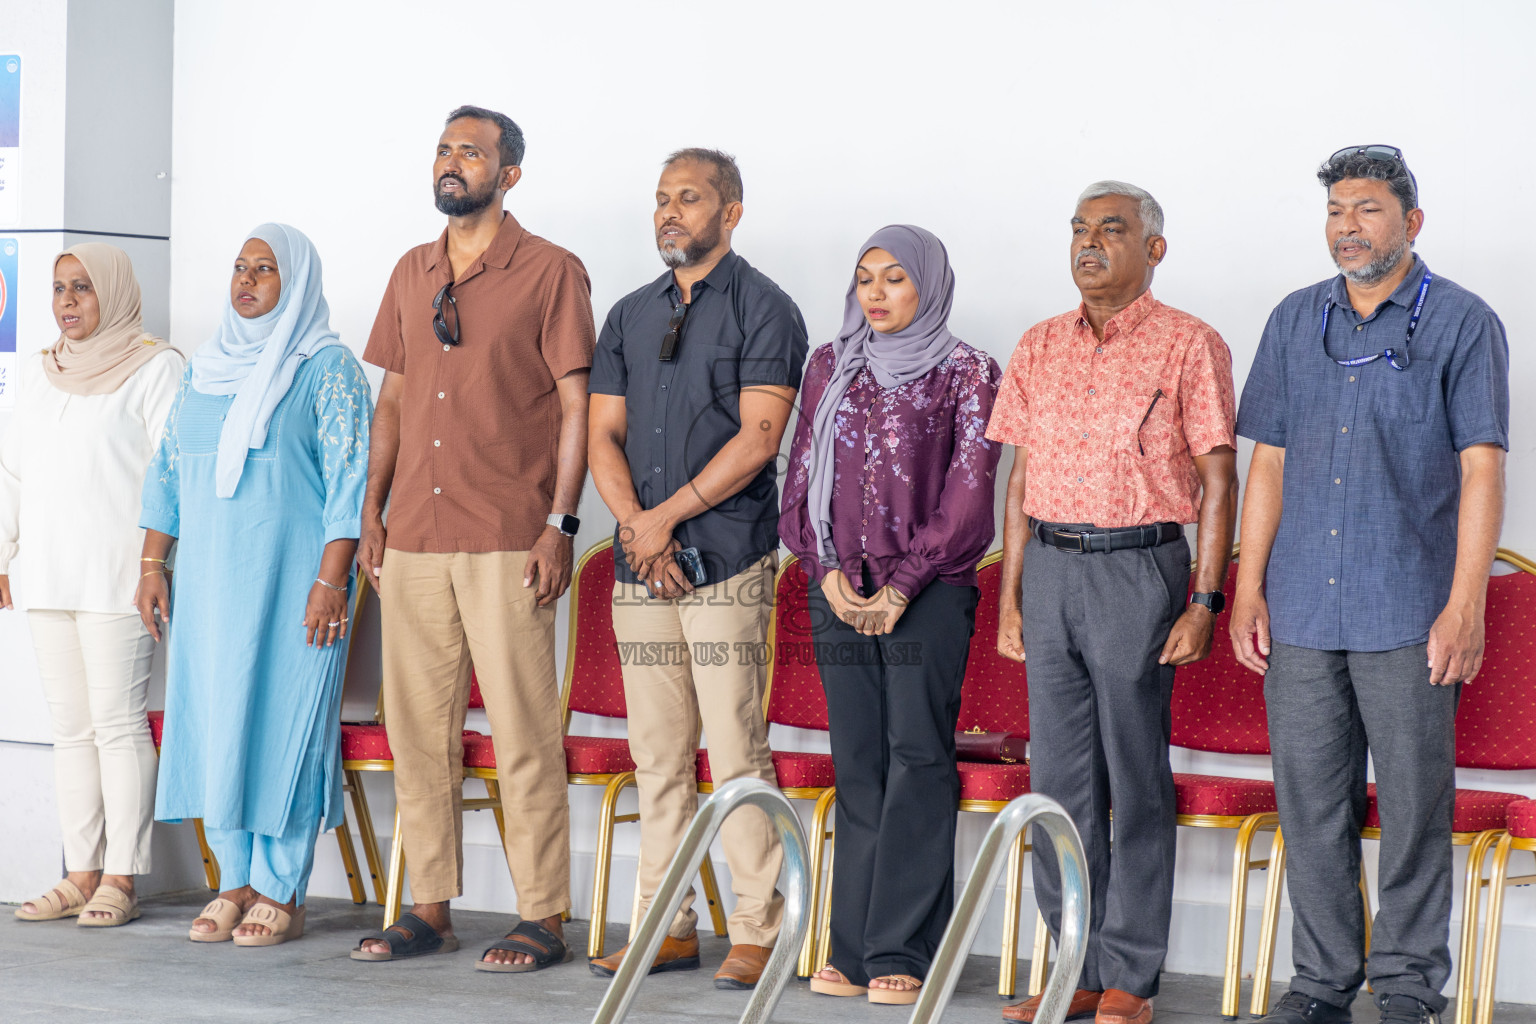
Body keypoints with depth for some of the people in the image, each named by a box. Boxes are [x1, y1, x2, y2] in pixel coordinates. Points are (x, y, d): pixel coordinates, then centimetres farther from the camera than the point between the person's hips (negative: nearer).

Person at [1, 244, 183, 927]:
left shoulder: (156, 368, -1)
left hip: (116, 576, -6)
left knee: (118, 724, -8)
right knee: (71, 729, 6)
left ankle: (120, 881, -5)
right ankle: (80, 876, 9)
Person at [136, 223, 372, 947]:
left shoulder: (327, 368, -3)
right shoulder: (205, 367, 16)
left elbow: (350, 479, -9)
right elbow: (167, 470, 19)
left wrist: (330, 578, -17)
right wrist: (152, 566, 12)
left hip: (289, 580, -6)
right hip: (209, 579, 6)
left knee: (283, 719, -6)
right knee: (213, 719, 4)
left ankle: (281, 893, 0)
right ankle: (236, 883, 11)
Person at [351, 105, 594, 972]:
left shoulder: (551, 273, -2)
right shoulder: (412, 274, 16)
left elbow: (578, 406, -5)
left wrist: (560, 523, -12)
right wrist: (373, 511, 13)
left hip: (508, 541, -6)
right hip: (415, 540, 6)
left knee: (523, 731, -5)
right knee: (418, 727, 8)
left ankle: (544, 919, 1)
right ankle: (430, 909, 16)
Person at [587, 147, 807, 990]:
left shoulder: (764, 311, -1)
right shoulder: (630, 316, 17)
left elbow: (758, 434, -9)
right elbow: (604, 432, 12)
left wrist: (666, 516, -11)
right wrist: (632, 523, -5)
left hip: (726, 562, -6)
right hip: (638, 567, 6)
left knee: (736, 750, -8)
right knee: (656, 754, 7)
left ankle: (756, 931, -3)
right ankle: (667, 924, 13)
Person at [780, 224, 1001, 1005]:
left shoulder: (966, 374, 1)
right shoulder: (829, 369, 14)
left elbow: (967, 496, -4)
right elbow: (800, 481, 13)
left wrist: (900, 588, -10)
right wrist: (828, 573, -1)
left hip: (927, 588, -4)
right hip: (839, 590, 4)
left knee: (917, 758, -8)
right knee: (857, 761, 3)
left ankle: (901, 953, -7)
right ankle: (853, 949, 5)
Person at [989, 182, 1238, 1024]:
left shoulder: (1189, 346, -2)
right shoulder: (1039, 348, 12)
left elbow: (1218, 482, -4)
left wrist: (1204, 602, -11)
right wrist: (1010, 597, 11)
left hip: (1138, 568, -5)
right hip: (1049, 569, 5)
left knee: (1136, 778, -1)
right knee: (1059, 778, 6)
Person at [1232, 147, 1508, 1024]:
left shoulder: (1463, 324, -1)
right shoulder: (1295, 322, 12)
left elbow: (1481, 470, -6)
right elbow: (1269, 462, 14)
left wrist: (1466, 605, -12)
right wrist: (1249, 590, 8)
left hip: (1409, 615, -4)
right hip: (1302, 612, 4)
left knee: (1414, 802, 1)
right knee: (1311, 800, 7)